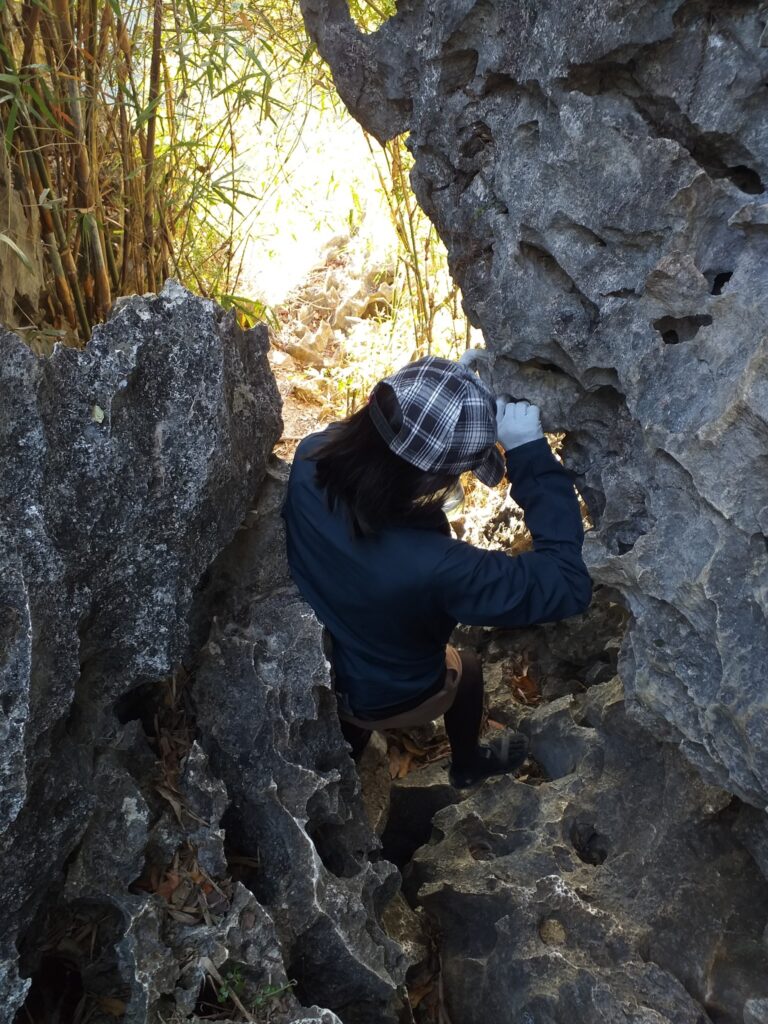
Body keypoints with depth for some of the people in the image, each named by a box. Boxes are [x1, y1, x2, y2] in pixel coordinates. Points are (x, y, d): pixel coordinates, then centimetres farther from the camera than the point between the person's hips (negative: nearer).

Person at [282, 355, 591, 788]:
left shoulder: (308, 458, -31)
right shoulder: (432, 565, -46)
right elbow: (569, 586, -35)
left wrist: (441, 391, -15)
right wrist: (531, 453, -38)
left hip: (307, 665, 4)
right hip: (386, 699, -3)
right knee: (467, 667, 29)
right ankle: (468, 765, 58)